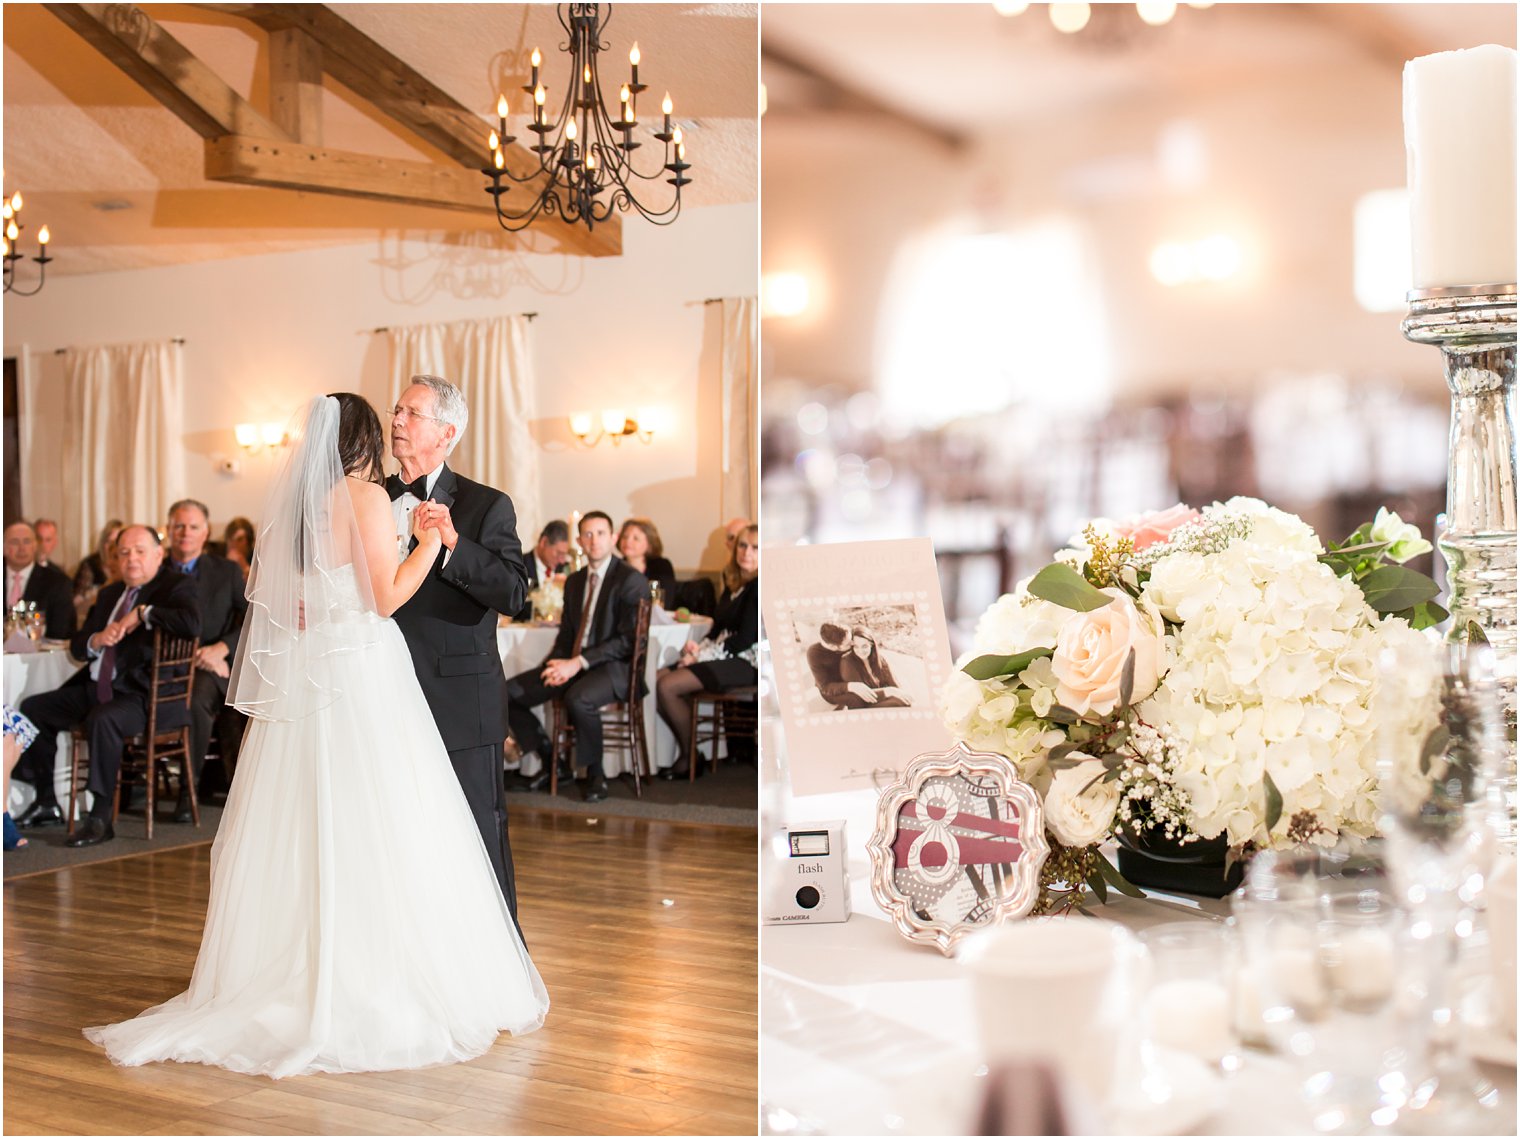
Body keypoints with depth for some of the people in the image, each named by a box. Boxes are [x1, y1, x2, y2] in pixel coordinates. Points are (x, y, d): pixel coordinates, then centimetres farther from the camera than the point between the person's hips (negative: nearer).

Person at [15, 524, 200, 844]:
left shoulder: (176, 586, -3)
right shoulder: (109, 593, 20)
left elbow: (192, 624, -25)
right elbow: (76, 647, 21)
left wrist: (142, 613, -17)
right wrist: (97, 640, -3)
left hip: (143, 694, -9)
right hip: (97, 686, 9)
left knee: (102, 719, -36)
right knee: (32, 708, 7)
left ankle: (100, 818, -26)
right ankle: (46, 803, 16)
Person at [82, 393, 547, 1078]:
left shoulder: (292, 502, 12)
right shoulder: (366, 495, -7)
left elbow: (288, 601, 16)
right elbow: (386, 597, -11)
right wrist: (429, 542, -3)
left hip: (299, 677, 7)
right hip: (361, 671, -7)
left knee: (300, 826, 10)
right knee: (374, 829, -3)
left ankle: (292, 984, 16)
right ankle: (380, 983, 0)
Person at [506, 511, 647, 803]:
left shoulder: (631, 580, -7)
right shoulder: (574, 581, 16)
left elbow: (628, 640, -15)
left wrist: (580, 662, -21)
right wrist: (557, 663, -4)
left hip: (613, 667, -7)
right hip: (572, 665, 7)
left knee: (578, 699, -39)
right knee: (508, 693, -7)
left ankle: (596, 775, -14)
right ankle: (552, 764, 9)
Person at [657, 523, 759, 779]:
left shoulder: (758, 586, -11)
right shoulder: (733, 583, 15)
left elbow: (746, 638, -17)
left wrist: (701, 655, -13)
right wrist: (698, 648, -4)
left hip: (743, 663, -9)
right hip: (723, 658, 9)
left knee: (667, 686, -21)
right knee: (657, 679, -8)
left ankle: (690, 757, -4)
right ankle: (686, 752, -1)